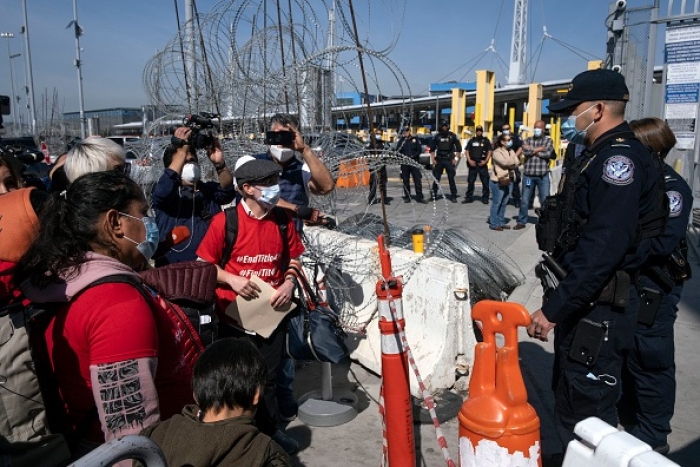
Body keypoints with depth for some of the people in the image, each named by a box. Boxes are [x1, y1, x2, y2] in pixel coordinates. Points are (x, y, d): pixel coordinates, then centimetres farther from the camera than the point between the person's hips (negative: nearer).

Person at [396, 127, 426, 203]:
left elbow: (419, 150, 2)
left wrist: (412, 156, -10)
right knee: (405, 181, 5)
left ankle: (419, 197, -1)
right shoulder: (401, 141, 7)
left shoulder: (415, 139, 6)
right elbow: (397, 150, -5)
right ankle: (407, 197, 14)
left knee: (417, 180, -4)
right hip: (404, 163, 1)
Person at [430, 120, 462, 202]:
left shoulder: (452, 136, 0)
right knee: (436, 178, 5)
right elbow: (432, 149, 12)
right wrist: (433, 159, 5)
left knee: (451, 178, -3)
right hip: (439, 160, 2)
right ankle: (434, 195, 15)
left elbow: (459, 148, 2)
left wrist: (456, 159, -3)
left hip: (449, 160, -2)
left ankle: (453, 196, 3)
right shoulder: (437, 136, 6)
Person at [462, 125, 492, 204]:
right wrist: (469, 160, -5)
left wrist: (486, 161, -10)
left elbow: (489, 151, 3)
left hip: (482, 164, -2)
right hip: (472, 164, 2)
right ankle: (469, 197, 13)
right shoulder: (471, 140, 13)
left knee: (485, 181, -1)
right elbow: (467, 151, 10)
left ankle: (485, 198, 7)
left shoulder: (486, 140, 7)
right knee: (470, 181, 5)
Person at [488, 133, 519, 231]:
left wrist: (509, 163, -13)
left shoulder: (511, 151, 15)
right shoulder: (497, 152, -8)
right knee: (497, 203, -3)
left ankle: (501, 222, 18)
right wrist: (512, 161, -4)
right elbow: (505, 162, -21)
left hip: (509, 180, 7)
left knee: (504, 203, 10)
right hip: (498, 181, -7)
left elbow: (516, 163, 2)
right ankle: (494, 223, 3)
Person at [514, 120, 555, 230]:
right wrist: (539, 149, -9)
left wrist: (532, 150, -7)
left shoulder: (548, 140, 5)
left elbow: (548, 154, -13)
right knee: (524, 200, 8)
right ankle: (521, 221, 19)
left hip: (543, 175, -1)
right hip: (528, 175, 1)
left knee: (545, 200, 2)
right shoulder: (528, 140, 8)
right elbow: (525, 151, -11)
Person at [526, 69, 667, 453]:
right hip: (580, 301, 11)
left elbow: (602, 249, -27)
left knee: (585, 417, 1)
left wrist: (554, 309, -24)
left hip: (599, 311, -11)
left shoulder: (620, 158, -18)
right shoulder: (599, 155, 14)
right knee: (567, 396, 24)